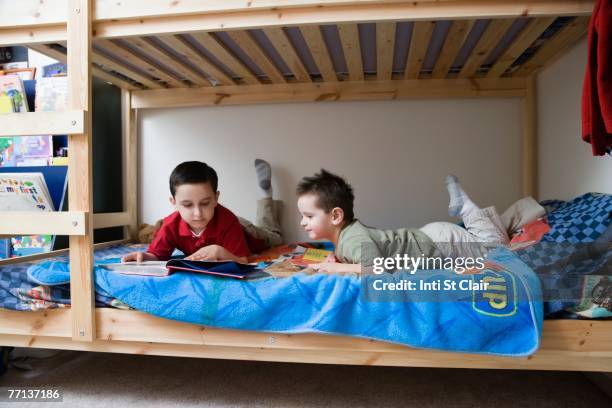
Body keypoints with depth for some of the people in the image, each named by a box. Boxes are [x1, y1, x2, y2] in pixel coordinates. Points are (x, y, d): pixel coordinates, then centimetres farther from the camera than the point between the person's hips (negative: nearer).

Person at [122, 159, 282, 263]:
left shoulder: (227, 221, -49)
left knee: (272, 239, 32)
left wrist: (219, 251, -64)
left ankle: (266, 195, 43)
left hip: (244, 235, -3)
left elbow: (243, 262, -46)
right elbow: (157, 256, -29)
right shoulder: (171, 225, -38)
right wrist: (144, 256, -52)